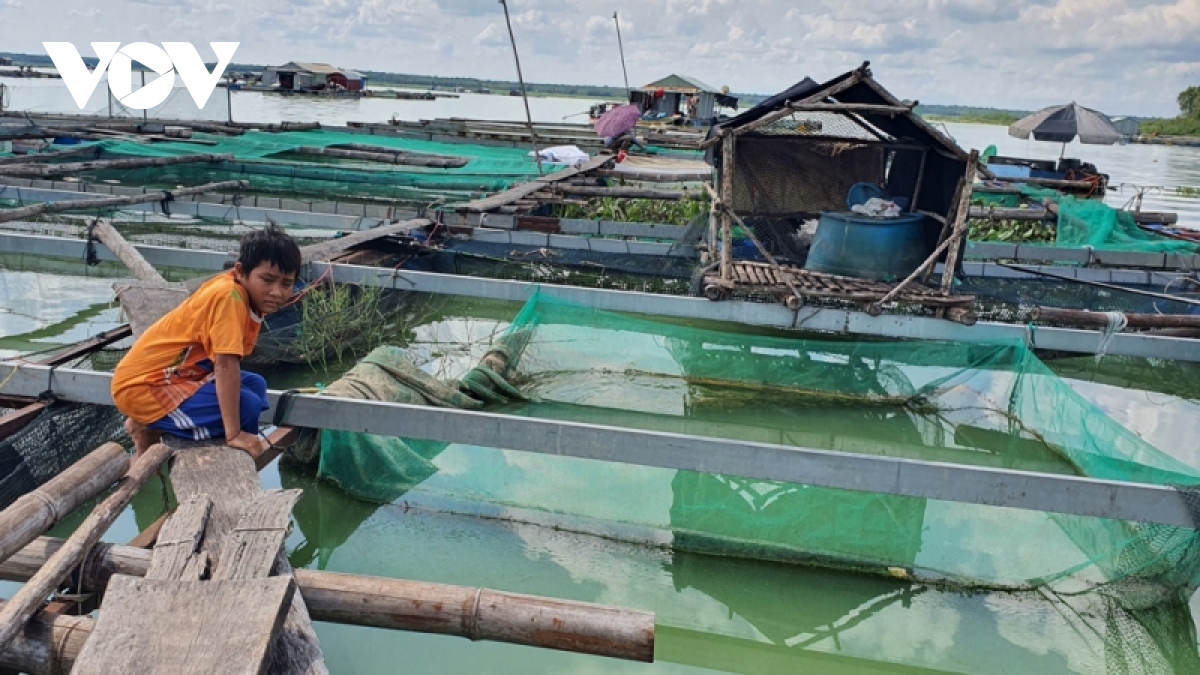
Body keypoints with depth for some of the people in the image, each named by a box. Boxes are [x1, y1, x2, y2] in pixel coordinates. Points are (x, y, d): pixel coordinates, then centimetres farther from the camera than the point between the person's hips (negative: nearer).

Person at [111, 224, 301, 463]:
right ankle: (149, 429, -2)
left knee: (255, 385, 15)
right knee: (246, 407, -19)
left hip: (172, 376, 10)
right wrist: (234, 434, -31)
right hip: (143, 384, -10)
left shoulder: (250, 291, 2)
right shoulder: (229, 295, -25)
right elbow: (226, 364, -30)